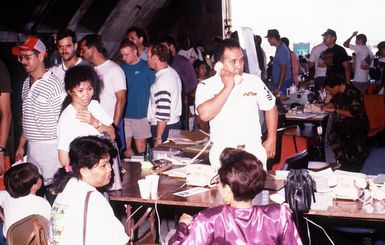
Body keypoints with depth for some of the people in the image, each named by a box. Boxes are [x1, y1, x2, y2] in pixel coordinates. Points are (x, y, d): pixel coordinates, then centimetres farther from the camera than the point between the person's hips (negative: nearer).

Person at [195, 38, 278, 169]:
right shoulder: (206, 86, -5)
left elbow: (270, 108, 14)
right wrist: (228, 87, -18)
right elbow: (205, 115, -22)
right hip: (222, 152, -2)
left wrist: (271, 140, 9)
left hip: (254, 149, 2)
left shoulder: (254, 81, 2)